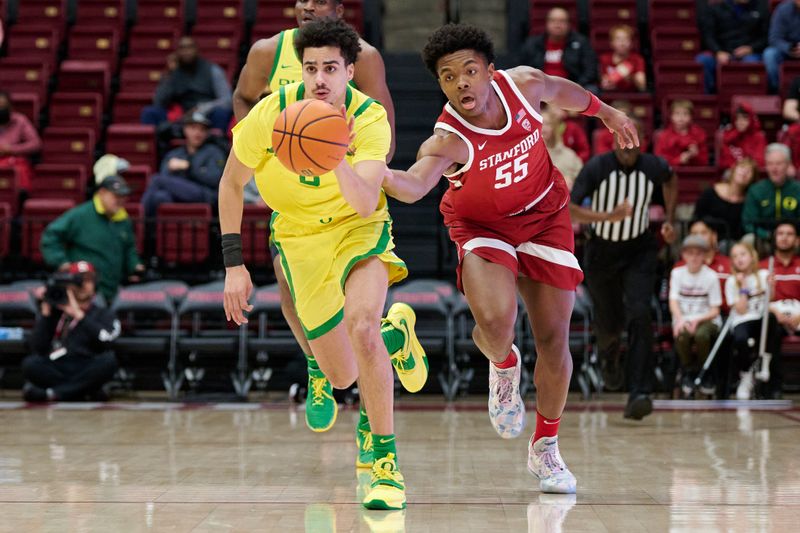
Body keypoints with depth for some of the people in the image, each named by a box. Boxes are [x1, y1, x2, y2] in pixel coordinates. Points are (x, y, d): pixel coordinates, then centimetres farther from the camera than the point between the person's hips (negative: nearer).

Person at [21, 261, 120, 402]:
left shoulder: (104, 314, 16)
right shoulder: (53, 312, 19)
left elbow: (105, 340, -8)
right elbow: (38, 349, 5)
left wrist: (78, 314, -7)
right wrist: (45, 313, 1)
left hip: (87, 372, -1)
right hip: (55, 371, 1)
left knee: (108, 360, -31)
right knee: (30, 363, -28)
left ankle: (52, 393, -28)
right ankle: (89, 391, -23)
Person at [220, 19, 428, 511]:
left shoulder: (370, 119, -22)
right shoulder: (270, 114, -18)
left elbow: (367, 204, -34)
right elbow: (232, 183, -2)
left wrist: (337, 162, -53)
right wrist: (234, 263, -5)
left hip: (359, 229, -2)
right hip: (300, 237, 2)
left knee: (361, 322, -33)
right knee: (343, 377, 5)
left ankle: (384, 459, -19)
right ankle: (396, 332, 43)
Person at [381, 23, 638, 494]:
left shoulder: (523, 85, -20)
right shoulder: (448, 141, -32)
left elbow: (561, 90, 5)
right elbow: (415, 185, -53)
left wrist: (604, 111, 23)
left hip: (543, 216, 3)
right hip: (482, 226, -3)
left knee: (554, 340, 2)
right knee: (495, 322, -28)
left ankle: (546, 447, 25)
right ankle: (504, 367, 12)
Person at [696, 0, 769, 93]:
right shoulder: (715, 8, 11)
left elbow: (767, 36, 8)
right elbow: (708, 36, 3)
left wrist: (751, 48, -11)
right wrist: (719, 52, -16)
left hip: (749, 53, -1)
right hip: (722, 53, 1)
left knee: (752, 61, -37)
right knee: (702, 61, -30)